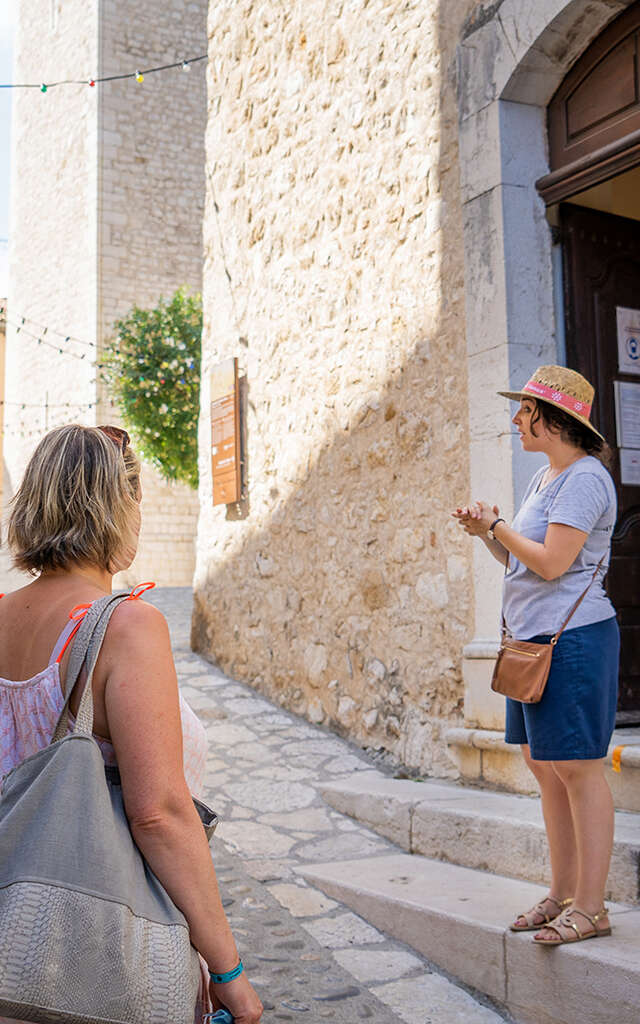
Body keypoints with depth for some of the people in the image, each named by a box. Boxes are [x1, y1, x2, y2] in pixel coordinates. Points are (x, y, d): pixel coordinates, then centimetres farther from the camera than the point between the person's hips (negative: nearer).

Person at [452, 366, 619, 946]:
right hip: (534, 637, 10)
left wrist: (498, 525, -8)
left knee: (576, 767, -5)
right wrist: (487, 534, 6)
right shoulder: (543, 479, 18)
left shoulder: (584, 478, -12)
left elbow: (551, 563, -20)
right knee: (545, 766, 12)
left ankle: (591, 906, 5)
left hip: (573, 637, -10)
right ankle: (563, 893, 21)